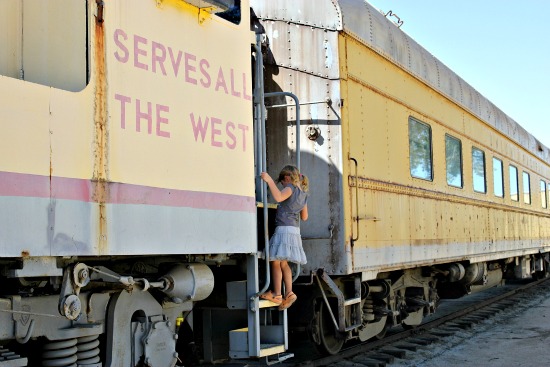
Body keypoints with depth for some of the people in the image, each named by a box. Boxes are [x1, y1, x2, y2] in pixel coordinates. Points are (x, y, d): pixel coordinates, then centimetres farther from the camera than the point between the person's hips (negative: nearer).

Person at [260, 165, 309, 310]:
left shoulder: (291, 188, -8)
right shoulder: (303, 194, 18)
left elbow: (278, 197, -30)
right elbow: (304, 217, 25)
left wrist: (269, 180, -23)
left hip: (284, 229, -9)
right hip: (295, 230, 9)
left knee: (276, 262, -5)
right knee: (283, 263, 13)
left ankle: (277, 294, -5)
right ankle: (288, 293, 6)